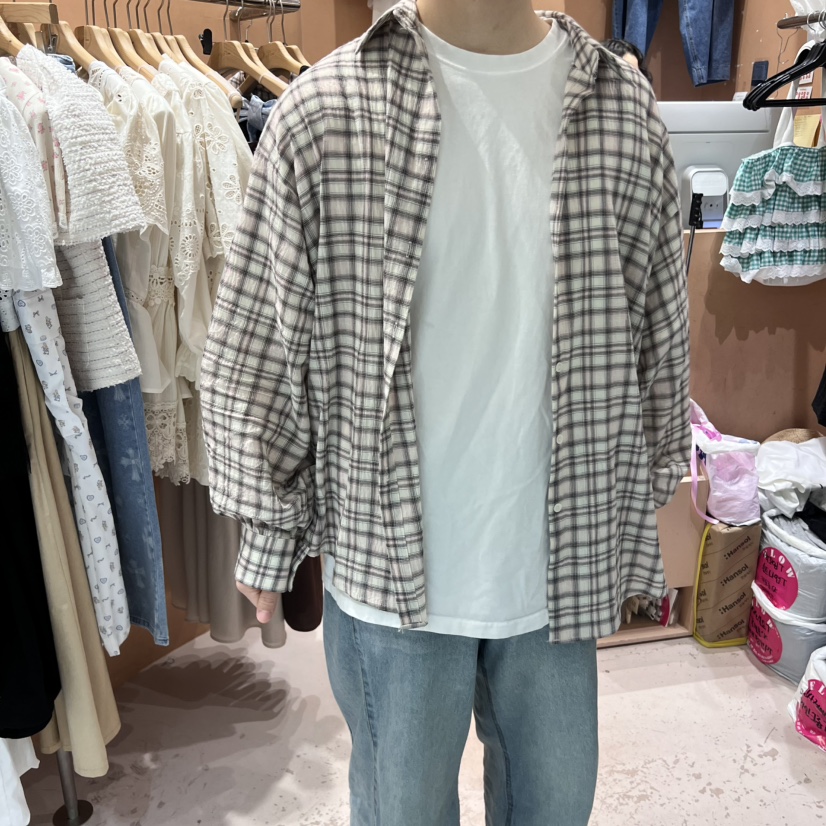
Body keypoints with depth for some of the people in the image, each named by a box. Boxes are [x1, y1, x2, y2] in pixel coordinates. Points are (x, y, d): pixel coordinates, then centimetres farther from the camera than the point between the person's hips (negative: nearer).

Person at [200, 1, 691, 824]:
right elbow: (259, 350, -4)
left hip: (561, 568, 3)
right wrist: (267, 537, 2)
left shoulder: (626, 109, -2)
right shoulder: (323, 113, -10)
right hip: (392, 569, -2)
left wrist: (629, 539, 10)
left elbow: (658, 345, 5)